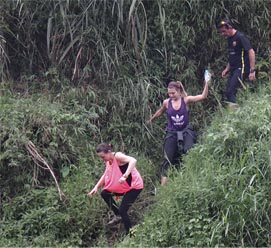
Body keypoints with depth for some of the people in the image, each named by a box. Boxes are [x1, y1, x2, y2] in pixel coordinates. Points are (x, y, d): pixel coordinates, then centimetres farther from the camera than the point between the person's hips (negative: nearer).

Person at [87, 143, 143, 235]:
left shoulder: (118, 156, -24)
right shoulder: (108, 161, 1)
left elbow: (133, 160, -41)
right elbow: (106, 175, 15)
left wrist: (125, 176, -50)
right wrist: (96, 187, 6)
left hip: (135, 186, -9)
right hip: (125, 186, 9)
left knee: (122, 210, -13)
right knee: (104, 193, 11)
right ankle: (118, 215, 22)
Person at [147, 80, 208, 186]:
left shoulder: (185, 100, -9)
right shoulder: (166, 102, -4)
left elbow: (203, 96, -16)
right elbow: (160, 112, 17)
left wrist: (206, 83, -28)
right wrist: (151, 120, 32)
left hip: (186, 132, -1)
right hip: (172, 134, 2)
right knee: (168, 159, 2)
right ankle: (163, 184, 5)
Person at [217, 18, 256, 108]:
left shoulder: (240, 37, -12)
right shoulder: (229, 39, 15)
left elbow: (251, 52, -17)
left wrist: (252, 70, -22)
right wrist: (227, 69, 16)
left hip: (242, 69, -9)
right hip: (234, 70, 9)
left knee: (231, 91, -18)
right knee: (228, 93, 3)